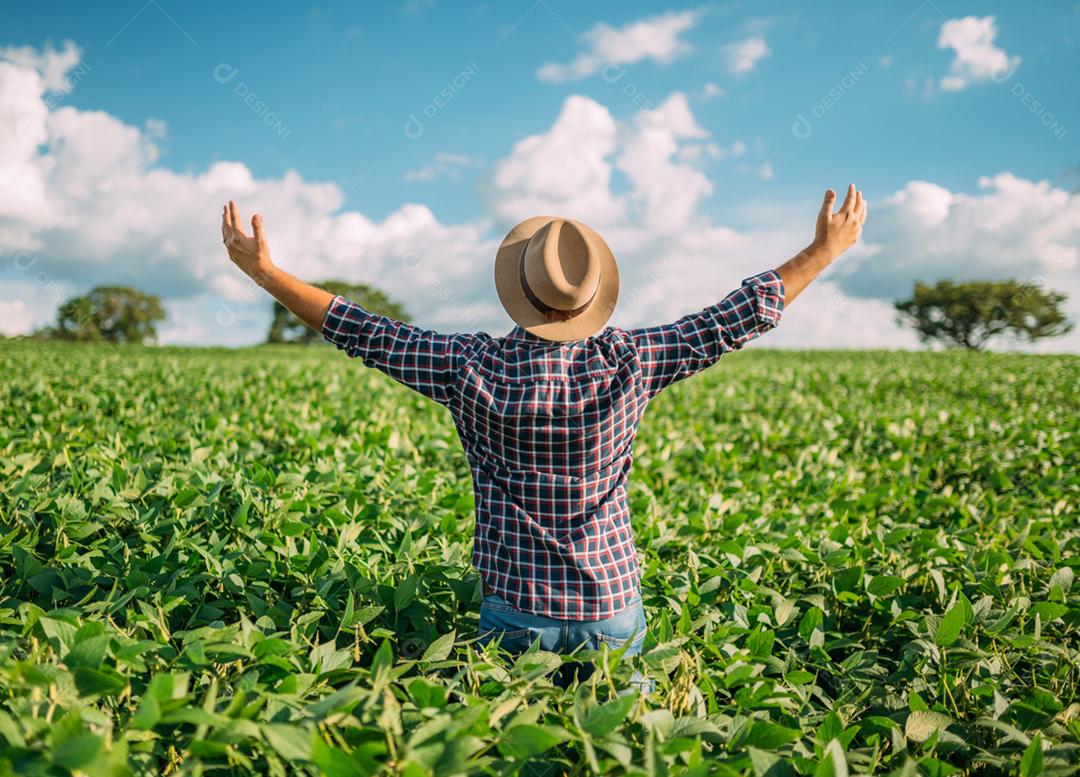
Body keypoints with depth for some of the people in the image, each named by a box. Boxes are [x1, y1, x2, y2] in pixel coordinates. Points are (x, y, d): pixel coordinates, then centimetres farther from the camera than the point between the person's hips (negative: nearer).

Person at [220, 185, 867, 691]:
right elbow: (745, 315, -4)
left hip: (517, 609, 0)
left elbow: (364, 333, -6)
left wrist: (264, 270, 5)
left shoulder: (473, 368, -14)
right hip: (611, 604, 1)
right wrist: (826, 251, 9)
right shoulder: (629, 363, -12)